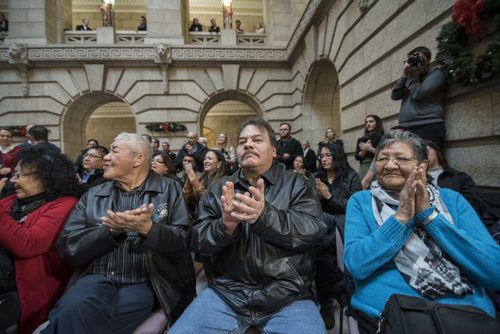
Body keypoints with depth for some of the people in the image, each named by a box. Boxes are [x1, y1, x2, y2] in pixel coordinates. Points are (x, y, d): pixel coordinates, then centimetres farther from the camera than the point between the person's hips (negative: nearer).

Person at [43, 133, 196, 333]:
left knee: (73, 315, -25)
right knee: (73, 308, -29)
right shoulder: (93, 195, 12)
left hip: (143, 284, -2)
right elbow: (68, 245, 2)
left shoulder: (169, 190, 3)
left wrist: (147, 228, -21)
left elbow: (184, 241, -4)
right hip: (97, 279, 3)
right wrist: (111, 230, -15)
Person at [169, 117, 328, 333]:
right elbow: (197, 239, 2)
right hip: (225, 292, 2)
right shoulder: (219, 189, 8)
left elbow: (313, 231, -11)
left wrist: (265, 215, -28)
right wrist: (225, 226, -20)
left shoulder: (297, 184, 2)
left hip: (288, 296, -1)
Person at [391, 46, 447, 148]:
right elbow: (394, 95, 8)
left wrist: (412, 74, 1)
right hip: (406, 129, 5)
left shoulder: (436, 73, 8)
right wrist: (404, 75, 2)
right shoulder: (411, 76, 23)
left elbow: (418, 94, -9)